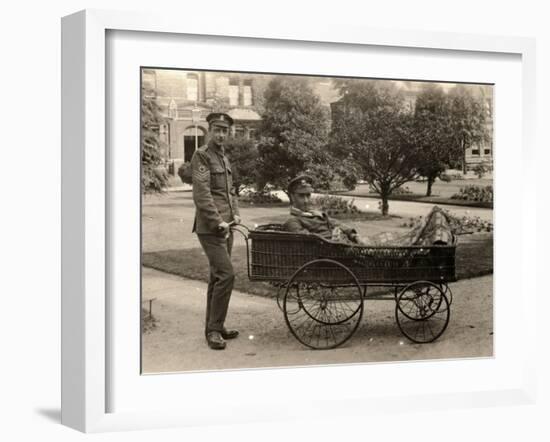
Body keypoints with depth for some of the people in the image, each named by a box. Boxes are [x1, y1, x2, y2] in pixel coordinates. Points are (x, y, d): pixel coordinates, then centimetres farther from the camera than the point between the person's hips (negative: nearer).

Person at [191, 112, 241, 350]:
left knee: (217, 276, 13)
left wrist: (235, 214, 6)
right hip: (210, 228, -9)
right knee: (226, 274, -15)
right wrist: (218, 222, -20)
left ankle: (214, 326, 21)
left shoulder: (224, 159, 18)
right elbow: (202, 194, -17)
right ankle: (214, 329, -7)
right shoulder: (201, 156, -9)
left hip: (225, 227, 9)